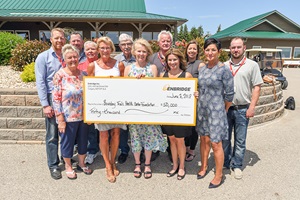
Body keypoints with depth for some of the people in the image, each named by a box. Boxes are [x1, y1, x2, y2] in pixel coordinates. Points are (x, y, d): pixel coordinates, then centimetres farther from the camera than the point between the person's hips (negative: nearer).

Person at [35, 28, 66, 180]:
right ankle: (53, 165, 17)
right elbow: (40, 82, -6)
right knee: (52, 135, 4)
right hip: (52, 98, -3)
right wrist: (45, 105, -11)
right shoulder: (43, 57, -1)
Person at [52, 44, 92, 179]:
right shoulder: (60, 75, -11)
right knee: (67, 141, 12)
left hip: (83, 116, 4)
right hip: (68, 117, -4)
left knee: (83, 140, 16)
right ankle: (68, 166, 34)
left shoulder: (82, 74, 3)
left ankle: (81, 163, 38)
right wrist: (60, 119, -15)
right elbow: (56, 98, -13)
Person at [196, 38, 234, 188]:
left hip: (216, 111, -6)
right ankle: (204, 167, 35)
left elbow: (229, 94, -8)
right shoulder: (202, 69, 8)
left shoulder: (224, 70, -11)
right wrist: (200, 101, 11)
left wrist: (223, 111, 1)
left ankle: (219, 175, 19)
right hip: (202, 110, 6)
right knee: (203, 139, 16)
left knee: (215, 143, 1)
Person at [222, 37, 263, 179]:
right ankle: (225, 163, 29)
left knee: (240, 140, 7)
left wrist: (251, 107, -10)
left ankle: (237, 165, 24)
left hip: (242, 109, -2)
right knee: (224, 138, 12)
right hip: (225, 108, 2)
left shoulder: (252, 65, -1)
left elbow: (257, 87, -3)